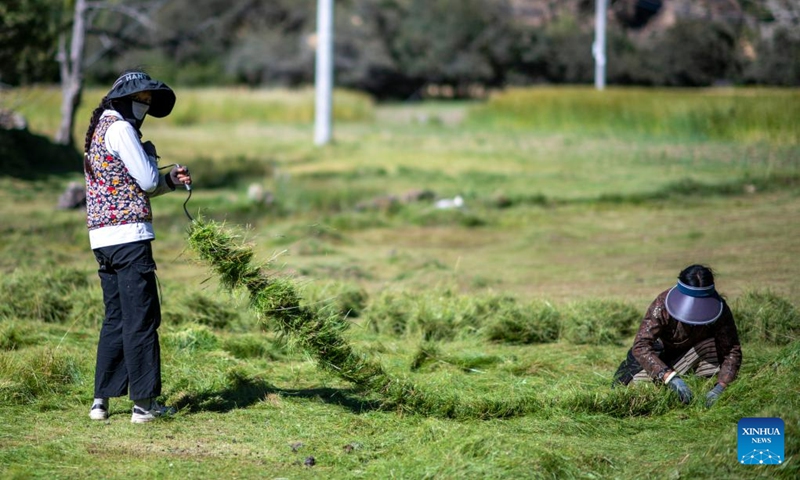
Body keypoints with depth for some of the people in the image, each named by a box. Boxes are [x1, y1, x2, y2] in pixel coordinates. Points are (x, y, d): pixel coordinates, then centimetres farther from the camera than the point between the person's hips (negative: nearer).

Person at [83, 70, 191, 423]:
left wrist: (171, 180, 13)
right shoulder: (120, 128, -9)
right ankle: (144, 403, -4)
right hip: (128, 235, -9)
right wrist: (149, 155, 8)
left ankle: (101, 400, 11)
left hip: (103, 236, 9)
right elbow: (147, 181, -11)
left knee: (115, 320, 13)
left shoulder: (99, 130, 21)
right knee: (141, 319, -5)